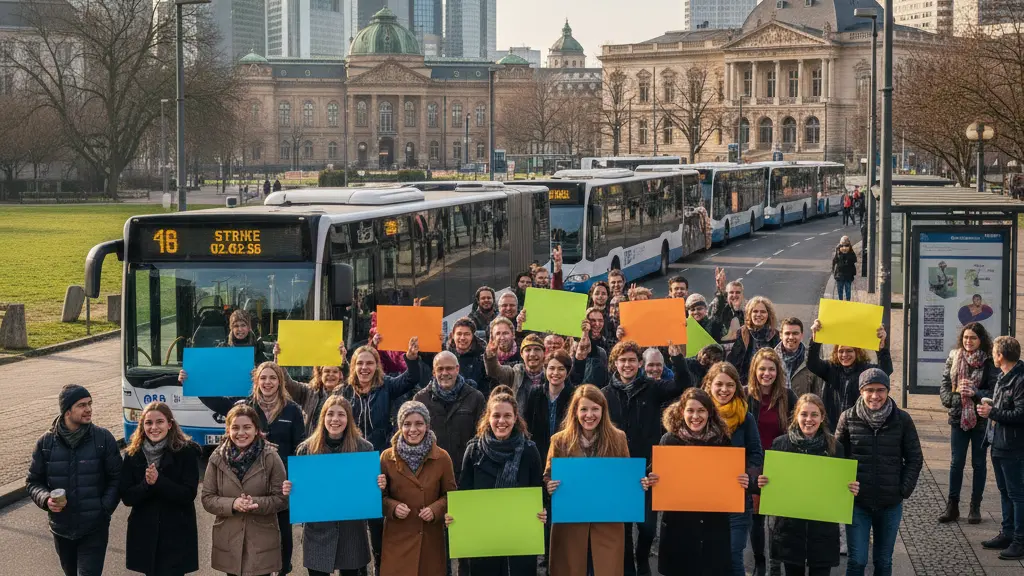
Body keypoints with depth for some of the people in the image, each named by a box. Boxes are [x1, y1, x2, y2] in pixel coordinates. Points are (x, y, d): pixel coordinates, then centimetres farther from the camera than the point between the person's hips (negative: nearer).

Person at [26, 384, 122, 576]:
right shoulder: (46, 442, -4)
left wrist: (104, 509, -14)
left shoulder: (103, 438, -8)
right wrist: (46, 499, -16)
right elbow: (33, 482, 4)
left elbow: (117, 478, -3)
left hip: (95, 529, -3)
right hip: (61, 529, 3)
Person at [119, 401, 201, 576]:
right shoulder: (133, 454, 4)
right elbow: (126, 497, 0)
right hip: (144, 535, 3)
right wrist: (146, 484, -19)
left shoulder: (186, 452, -5)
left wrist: (159, 481, -22)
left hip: (177, 536, -3)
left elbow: (188, 495, -11)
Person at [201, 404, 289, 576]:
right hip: (228, 542, 2)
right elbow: (207, 499, 1)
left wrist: (256, 503, -21)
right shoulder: (217, 458, 0)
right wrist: (232, 504, -17)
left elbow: (282, 499, -5)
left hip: (262, 541, -2)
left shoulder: (270, 457, -7)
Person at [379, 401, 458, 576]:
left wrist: (436, 509, -12)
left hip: (431, 538, 0)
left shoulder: (442, 458, -1)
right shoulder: (387, 458, -1)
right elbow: (380, 496, 6)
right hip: (398, 537, 0)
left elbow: (450, 494, 6)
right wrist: (393, 507, -14)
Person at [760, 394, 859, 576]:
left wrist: (852, 489, -13)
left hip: (823, 528, 0)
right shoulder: (780, 444, 0)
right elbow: (770, 480, 8)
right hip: (790, 527, 0)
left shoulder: (834, 447, 1)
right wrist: (762, 483, -14)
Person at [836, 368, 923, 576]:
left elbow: (915, 459, 3)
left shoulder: (902, 420, -4)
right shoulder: (848, 418, -4)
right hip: (857, 502, -1)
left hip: (891, 505, 1)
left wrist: (904, 490, -4)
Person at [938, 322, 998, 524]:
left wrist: (975, 393, -25)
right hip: (958, 417, 2)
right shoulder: (954, 358, 2)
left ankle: (975, 507, 17)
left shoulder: (989, 361, -8)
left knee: (978, 463, 8)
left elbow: (994, 390, -11)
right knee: (956, 463, 6)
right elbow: (944, 385, 3)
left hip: (981, 419, -2)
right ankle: (952, 506, 13)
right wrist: (951, 398, -14)